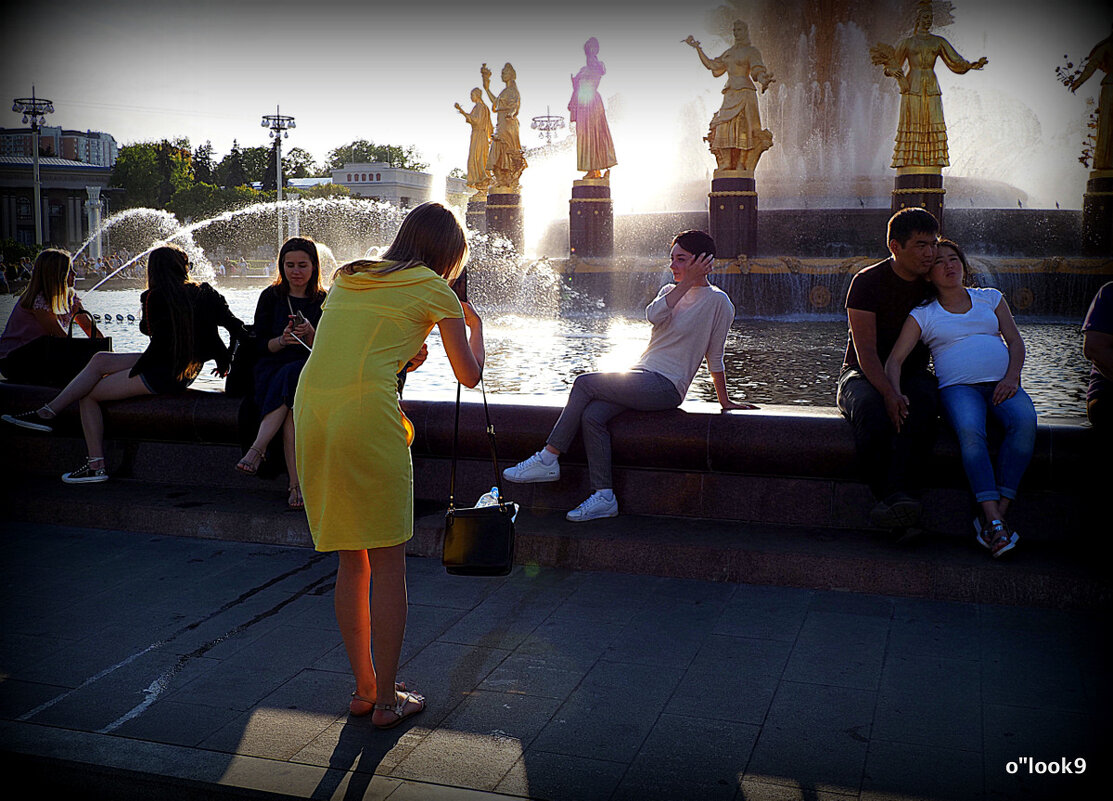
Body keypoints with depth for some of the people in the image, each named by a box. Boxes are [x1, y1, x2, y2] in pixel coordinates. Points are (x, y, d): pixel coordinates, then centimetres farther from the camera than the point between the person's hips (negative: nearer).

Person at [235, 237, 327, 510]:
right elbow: (261, 346, 6)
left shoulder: (323, 302, 9)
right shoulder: (271, 297, 10)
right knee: (293, 405, -35)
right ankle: (296, 484, -42)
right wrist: (282, 340, -16)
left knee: (292, 377, -38)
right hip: (272, 372, 0)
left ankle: (257, 449, -41)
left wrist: (310, 333, -18)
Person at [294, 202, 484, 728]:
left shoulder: (348, 277, 24)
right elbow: (469, 375, 15)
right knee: (388, 562, 5)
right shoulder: (435, 290, 8)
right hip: (365, 411, -6)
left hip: (310, 407, 6)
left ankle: (363, 689, 24)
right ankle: (387, 699, 12)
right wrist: (475, 326, 32)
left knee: (351, 561, 15)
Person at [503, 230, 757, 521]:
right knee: (592, 415, -19)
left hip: (665, 387, -7)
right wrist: (686, 283, -6)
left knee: (584, 383, -18)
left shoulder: (718, 301, -2)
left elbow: (715, 357, 2)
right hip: (642, 377, 7)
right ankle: (604, 497, -18)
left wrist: (724, 401, 5)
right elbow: (653, 315, -4)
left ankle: (547, 460, -12)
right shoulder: (670, 291, 19)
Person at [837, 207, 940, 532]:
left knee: (922, 399, -34)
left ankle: (896, 493, -45)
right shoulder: (867, 281, -7)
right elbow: (865, 351, -15)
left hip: (911, 374, 3)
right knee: (869, 406, -38)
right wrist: (888, 393, -30)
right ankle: (893, 498, -39)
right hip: (862, 374, -2)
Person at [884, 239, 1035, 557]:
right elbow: (894, 359, 4)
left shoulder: (991, 298, 22)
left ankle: (993, 516, -31)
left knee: (1024, 421, -32)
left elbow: (1015, 340, 15)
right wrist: (895, 394, -16)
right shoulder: (923, 315, 14)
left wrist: (1011, 377, -5)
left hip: (1002, 384, 2)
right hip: (958, 386, -2)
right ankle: (994, 520, -38)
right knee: (970, 430, -37)